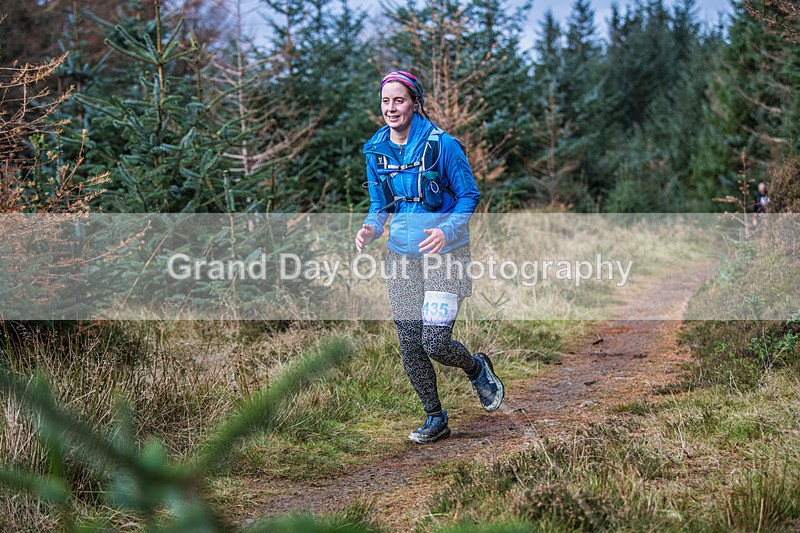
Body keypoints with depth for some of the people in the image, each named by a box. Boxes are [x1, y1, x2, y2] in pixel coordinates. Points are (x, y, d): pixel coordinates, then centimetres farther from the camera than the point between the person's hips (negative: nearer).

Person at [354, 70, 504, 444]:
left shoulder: (442, 145, -12)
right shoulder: (376, 150, 4)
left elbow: (469, 197, -6)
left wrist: (446, 231, -24)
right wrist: (371, 229, -11)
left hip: (445, 253, -5)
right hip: (401, 255, 5)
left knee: (435, 343, -12)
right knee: (410, 347, 5)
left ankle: (477, 369, 22)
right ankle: (435, 418, 24)